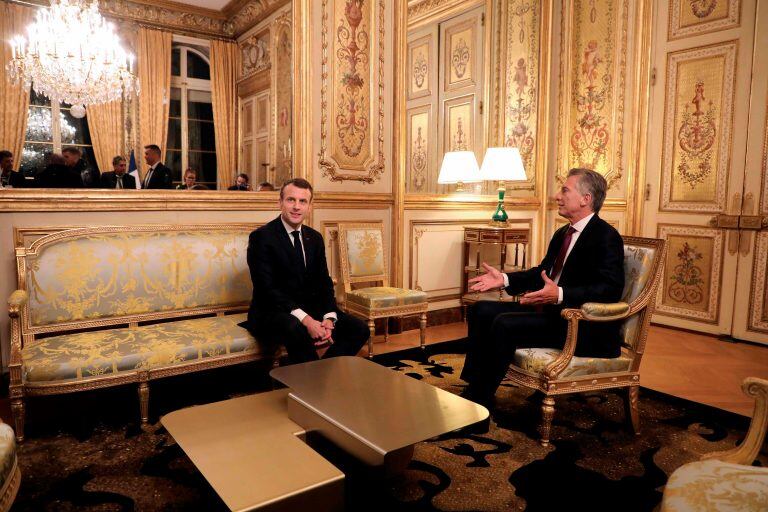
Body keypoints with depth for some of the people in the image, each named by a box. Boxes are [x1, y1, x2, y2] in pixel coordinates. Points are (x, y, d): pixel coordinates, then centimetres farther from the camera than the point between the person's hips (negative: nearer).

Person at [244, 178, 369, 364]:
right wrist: (304, 319, -29)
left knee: (359, 329, -11)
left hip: (312, 309, 6)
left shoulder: (315, 238, 10)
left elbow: (324, 283, 8)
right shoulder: (262, 237, -10)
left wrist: (329, 318, -12)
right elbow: (266, 288, -19)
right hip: (273, 312, -6)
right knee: (297, 331, -38)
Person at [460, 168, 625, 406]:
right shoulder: (562, 233, 16)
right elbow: (542, 272, 23)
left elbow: (611, 289, -23)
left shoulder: (607, 237, -12)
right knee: (481, 311, -1)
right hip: (550, 311, 10)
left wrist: (560, 294, -35)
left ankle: (479, 400, -14)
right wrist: (504, 279, 7)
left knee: (505, 324, -27)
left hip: (583, 327, -9)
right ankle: (473, 387, -2)